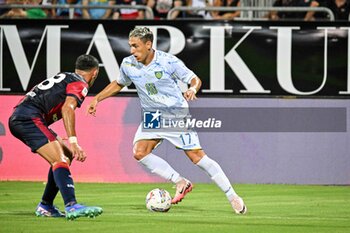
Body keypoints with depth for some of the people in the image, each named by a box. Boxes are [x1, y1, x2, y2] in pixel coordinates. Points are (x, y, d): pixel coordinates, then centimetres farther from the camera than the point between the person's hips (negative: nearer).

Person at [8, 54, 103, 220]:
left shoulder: (64, 77, 29)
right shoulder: (80, 84, 1)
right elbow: (67, 109, -16)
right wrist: (73, 141, -22)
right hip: (29, 118, -9)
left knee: (66, 155, 16)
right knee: (61, 160, -20)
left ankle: (45, 206, 14)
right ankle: (72, 206, -38)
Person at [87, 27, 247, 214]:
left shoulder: (168, 62, -16)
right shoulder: (128, 64, -3)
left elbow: (195, 79, -8)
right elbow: (119, 84, 18)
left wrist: (192, 89, -31)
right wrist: (97, 99, 11)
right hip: (151, 118, 5)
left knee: (196, 155, -12)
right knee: (139, 152, -17)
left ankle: (232, 196, -4)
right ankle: (180, 183, -5)